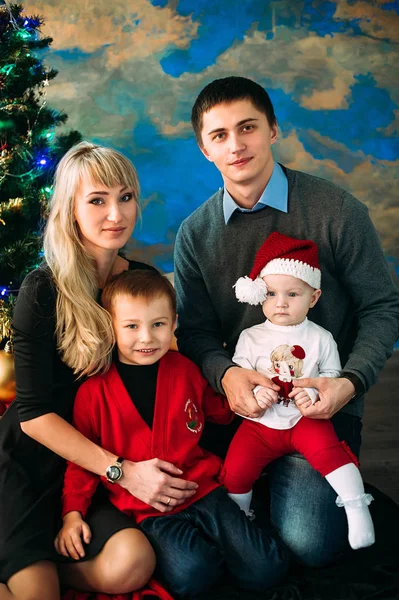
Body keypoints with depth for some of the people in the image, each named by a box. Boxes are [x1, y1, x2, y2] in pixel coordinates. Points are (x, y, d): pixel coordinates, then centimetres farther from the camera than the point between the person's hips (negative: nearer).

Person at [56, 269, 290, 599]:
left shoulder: (184, 369, 5)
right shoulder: (94, 391, -3)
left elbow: (217, 410, 23)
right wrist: (73, 512, -3)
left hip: (202, 488, 3)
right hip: (148, 511, -2)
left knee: (265, 569, -11)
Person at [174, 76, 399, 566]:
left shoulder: (336, 212, -9)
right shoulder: (195, 233, 1)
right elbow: (195, 330, 2)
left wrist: (350, 381, -18)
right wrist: (225, 374, -20)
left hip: (322, 403, -3)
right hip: (239, 399, 3)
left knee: (308, 542, -16)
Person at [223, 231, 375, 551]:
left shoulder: (320, 338, 0)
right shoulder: (251, 337, 2)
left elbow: (333, 375, 2)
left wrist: (314, 392, -19)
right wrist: (255, 392, -20)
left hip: (305, 419, -1)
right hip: (260, 422, 2)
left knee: (327, 448, -31)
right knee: (235, 469, -14)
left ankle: (357, 508, -15)